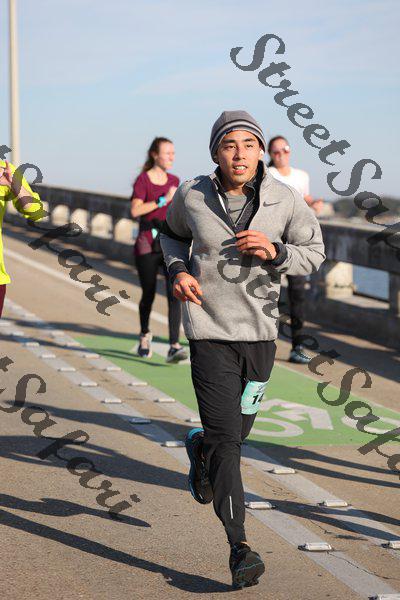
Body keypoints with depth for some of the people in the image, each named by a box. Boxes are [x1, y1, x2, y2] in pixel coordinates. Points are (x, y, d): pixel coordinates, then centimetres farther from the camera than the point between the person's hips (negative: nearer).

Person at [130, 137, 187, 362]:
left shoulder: (174, 181, 11)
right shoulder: (143, 180, -5)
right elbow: (135, 210, -19)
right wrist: (163, 200, -21)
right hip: (148, 244, -3)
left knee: (175, 293, -12)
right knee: (149, 294, 10)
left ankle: (175, 346, -16)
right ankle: (145, 336, 36)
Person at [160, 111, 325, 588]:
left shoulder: (285, 200, -7)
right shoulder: (191, 196, -6)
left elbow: (314, 253, 4)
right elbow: (173, 233, 15)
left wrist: (276, 252, -17)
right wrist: (178, 271, -5)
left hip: (260, 331, 2)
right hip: (209, 329, -2)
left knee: (237, 430, 16)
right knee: (226, 438, -11)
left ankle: (198, 447, 53)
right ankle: (239, 547, -6)